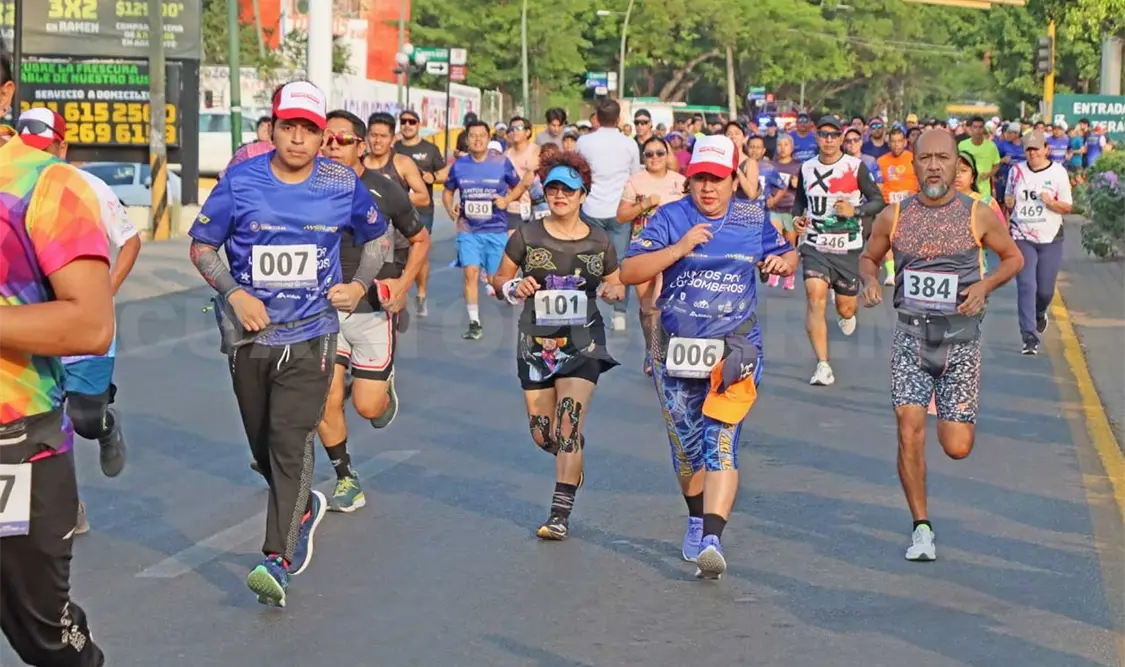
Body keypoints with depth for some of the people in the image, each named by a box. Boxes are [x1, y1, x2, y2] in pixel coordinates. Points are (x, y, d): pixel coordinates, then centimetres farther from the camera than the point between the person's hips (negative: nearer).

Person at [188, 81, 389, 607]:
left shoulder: (343, 184, -2)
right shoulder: (241, 181, -6)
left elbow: (376, 236, 16)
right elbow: (202, 245, 2)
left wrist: (359, 285, 2)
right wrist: (233, 293, -12)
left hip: (310, 334, -2)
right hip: (249, 333, 2)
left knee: (291, 440, -14)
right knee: (263, 447, 13)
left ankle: (278, 560, -13)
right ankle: (304, 507, 43)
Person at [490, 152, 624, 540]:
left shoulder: (600, 242, 3)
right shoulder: (527, 236, 1)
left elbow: (614, 283, 15)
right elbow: (500, 278, 8)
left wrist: (614, 291, -9)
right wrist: (514, 287, -14)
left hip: (583, 343, -1)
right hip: (535, 342, 1)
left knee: (569, 424, -15)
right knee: (542, 434, 7)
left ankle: (560, 515, -11)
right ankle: (574, 459, 44)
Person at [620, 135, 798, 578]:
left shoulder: (754, 218, 4)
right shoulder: (671, 218, -2)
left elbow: (786, 253, 20)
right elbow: (628, 273, -10)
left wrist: (784, 261, -4)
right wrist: (678, 249, -22)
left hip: (735, 347, -1)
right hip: (677, 347, 1)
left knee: (720, 440, -17)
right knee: (686, 446, 12)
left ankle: (712, 540, -25)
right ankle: (697, 520, 38)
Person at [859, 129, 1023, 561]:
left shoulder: (978, 215, -2)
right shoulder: (893, 216, 2)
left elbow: (1014, 258, 10)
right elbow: (869, 257, 17)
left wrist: (985, 285, -8)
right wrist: (870, 281, -5)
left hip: (960, 337, -1)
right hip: (910, 335, 1)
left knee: (957, 448, -3)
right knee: (909, 430, -13)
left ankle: (951, 414, 36)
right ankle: (921, 528, 2)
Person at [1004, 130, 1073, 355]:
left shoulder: (1058, 172, -1)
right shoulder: (1016, 171, 5)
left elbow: (1067, 207, 2)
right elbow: (1008, 199, 18)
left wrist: (1051, 202, -18)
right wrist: (1008, 202, -6)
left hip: (1050, 238, -1)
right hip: (1022, 237, 1)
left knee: (1045, 290, 5)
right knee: (1026, 286, -11)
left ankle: (1039, 313, 41)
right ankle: (1030, 338, -11)